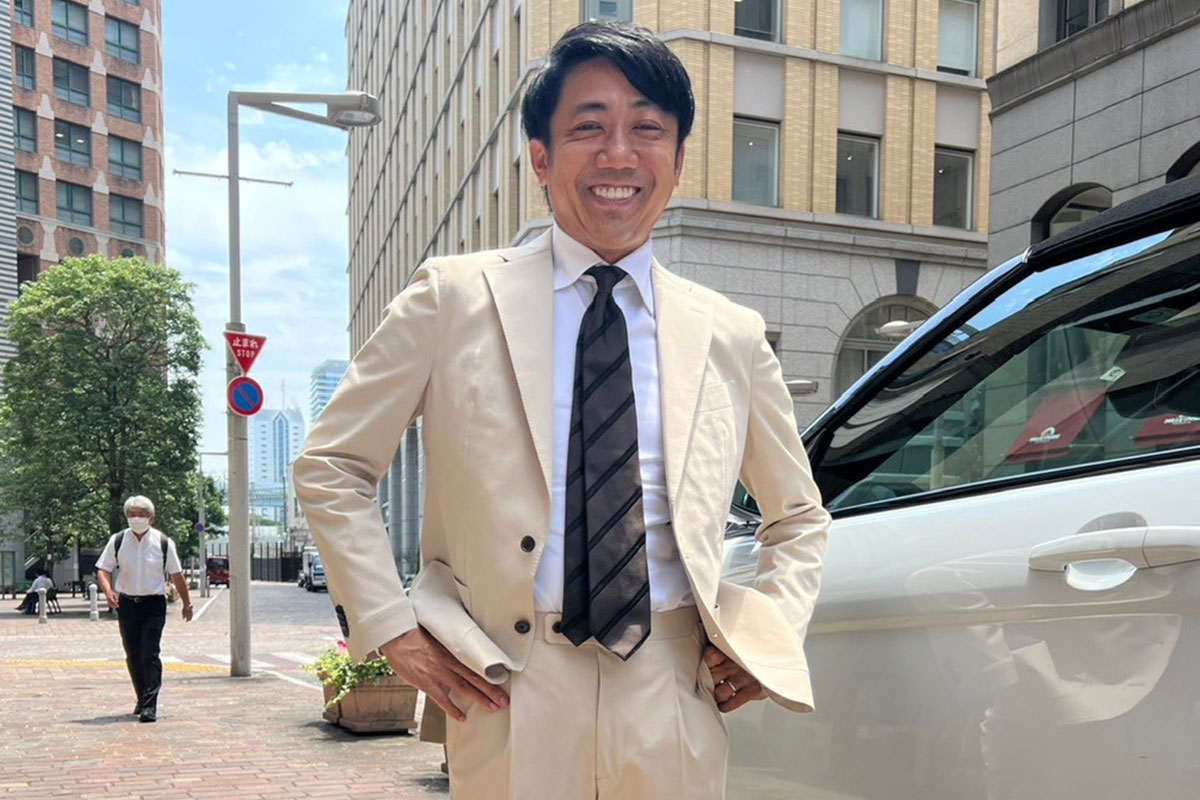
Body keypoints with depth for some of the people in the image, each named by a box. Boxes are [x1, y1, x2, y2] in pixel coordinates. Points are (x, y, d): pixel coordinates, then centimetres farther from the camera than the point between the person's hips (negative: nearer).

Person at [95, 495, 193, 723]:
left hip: (154, 604, -2)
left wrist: (187, 603, 12)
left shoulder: (163, 542, -3)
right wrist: (108, 591, -20)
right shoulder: (117, 541, -1)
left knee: (149, 655, -11)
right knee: (133, 656, 10)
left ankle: (150, 706, -10)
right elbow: (103, 569, 1)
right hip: (127, 604, 3)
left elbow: (176, 574, 6)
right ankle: (142, 699, 27)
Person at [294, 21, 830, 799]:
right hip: (510, 699, -2)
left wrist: (771, 633, 2)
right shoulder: (456, 298, 0)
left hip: (672, 705, 2)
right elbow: (330, 466, 5)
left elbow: (800, 519, 19)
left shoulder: (732, 336, 6)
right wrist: (390, 625, -4)